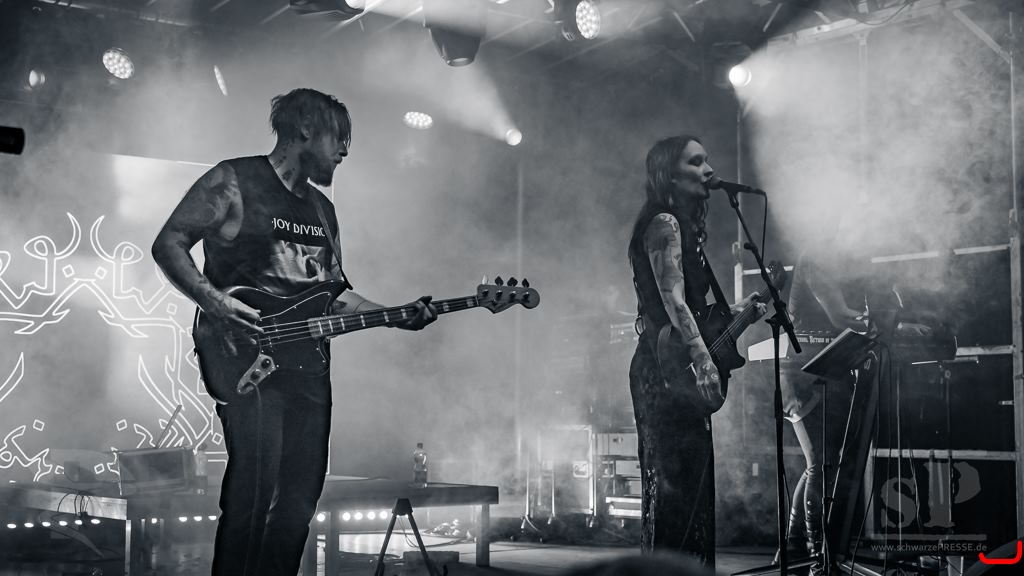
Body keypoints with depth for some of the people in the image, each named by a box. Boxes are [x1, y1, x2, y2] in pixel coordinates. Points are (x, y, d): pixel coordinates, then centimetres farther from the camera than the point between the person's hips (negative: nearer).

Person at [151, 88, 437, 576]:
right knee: (255, 489, -17)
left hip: (308, 366, 7)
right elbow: (168, 244, -6)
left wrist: (400, 317, 11)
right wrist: (216, 303, -19)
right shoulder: (234, 182, -1)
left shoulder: (322, 210, 22)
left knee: (300, 496, 5)